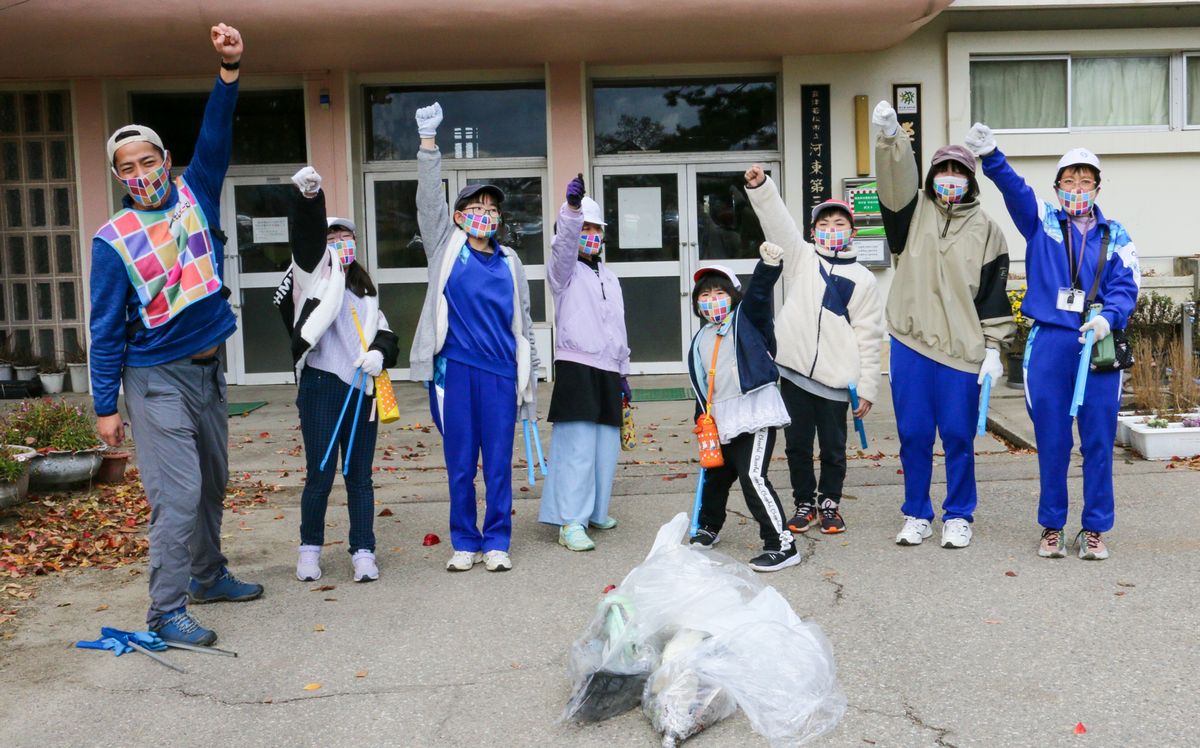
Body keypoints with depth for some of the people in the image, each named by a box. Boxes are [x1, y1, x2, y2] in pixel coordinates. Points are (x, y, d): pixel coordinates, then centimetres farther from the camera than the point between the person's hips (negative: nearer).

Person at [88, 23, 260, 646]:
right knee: (177, 494, -11)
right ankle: (167, 612, -5)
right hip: (156, 380, -6)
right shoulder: (113, 241, -10)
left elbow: (214, 139, -8)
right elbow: (106, 329, -9)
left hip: (208, 369, 6)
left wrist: (229, 71, -22)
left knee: (212, 483, 17)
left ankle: (208, 575, 33)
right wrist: (105, 406, -10)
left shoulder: (195, 196, 2)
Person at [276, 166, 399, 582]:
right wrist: (309, 197, -29)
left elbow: (386, 334, 17)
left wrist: (380, 353, -6)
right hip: (321, 386, -5)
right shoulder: (312, 275, 6)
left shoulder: (365, 290, 21)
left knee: (359, 476, 8)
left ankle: (363, 552, 14)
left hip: (361, 390, 5)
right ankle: (310, 549, 15)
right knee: (320, 475, -2)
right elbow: (306, 238, -12)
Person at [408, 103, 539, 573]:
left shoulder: (509, 262, 11)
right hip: (454, 369, -1)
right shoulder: (447, 248, 7)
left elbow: (522, 324, 14)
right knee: (460, 464, 4)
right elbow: (428, 199, -4)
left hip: (500, 372, 1)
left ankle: (497, 542, 15)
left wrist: (529, 377, 13)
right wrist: (428, 141, -14)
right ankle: (465, 543, 17)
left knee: (499, 464, 3)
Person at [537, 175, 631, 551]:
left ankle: (594, 510, 22)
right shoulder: (565, 270, 3)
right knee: (576, 445, -13)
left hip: (608, 370, 7)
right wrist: (572, 207, -37)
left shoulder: (609, 278, 23)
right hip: (576, 367, -7)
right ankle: (570, 523, -13)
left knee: (606, 445, 8)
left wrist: (623, 374, 23)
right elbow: (564, 244, -20)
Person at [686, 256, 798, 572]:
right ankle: (708, 528, 47)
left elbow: (759, 292, -19)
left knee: (753, 476, -18)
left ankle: (782, 545, -12)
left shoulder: (746, 319, 0)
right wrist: (702, 418, 14)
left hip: (755, 412, -7)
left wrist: (769, 264, -36)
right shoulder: (700, 341, 14)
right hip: (723, 421, 7)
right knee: (716, 475, 22)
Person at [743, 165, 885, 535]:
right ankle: (805, 503, 24)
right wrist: (760, 186, -24)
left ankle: (829, 503, 26)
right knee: (798, 444, 8)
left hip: (835, 378, -1)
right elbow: (778, 222, -7)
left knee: (833, 447, 8)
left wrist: (867, 389, 1)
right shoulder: (802, 258, 8)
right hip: (794, 370, 1)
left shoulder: (863, 280, 5)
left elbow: (869, 337, 4)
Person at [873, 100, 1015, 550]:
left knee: (959, 437, 4)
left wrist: (993, 347, -3)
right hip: (911, 343, 1)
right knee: (913, 435, 7)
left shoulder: (985, 229, 6)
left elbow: (993, 292, 3)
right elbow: (896, 183, -11)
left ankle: (959, 517, 18)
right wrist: (890, 137, -29)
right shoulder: (915, 212, 9)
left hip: (962, 348, -1)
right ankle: (917, 515, 20)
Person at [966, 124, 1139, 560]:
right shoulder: (1042, 223, 8)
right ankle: (1051, 527, 17)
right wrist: (990, 157, -26)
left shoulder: (1115, 236, 11)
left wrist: (1108, 317, -19)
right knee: (1051, 440, 5)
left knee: (1099, 439, 4)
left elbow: (1126, 286, 1)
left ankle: (1094, 529, 16)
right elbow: (1014, 189, -8)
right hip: (1049, 343, -1)